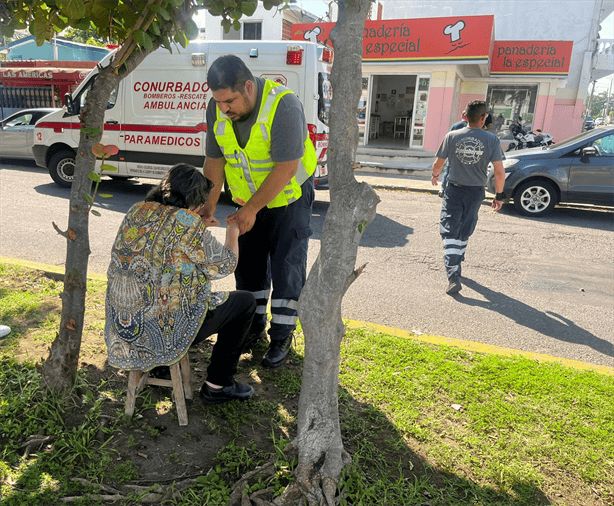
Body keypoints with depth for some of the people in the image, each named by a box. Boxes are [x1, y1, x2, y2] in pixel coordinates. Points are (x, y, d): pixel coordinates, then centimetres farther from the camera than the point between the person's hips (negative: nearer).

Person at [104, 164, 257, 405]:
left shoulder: (136, 211, 2)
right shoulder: (185, 222, -18)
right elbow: (223, 265, -6)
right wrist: (233, 233, 11)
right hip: (164, 333, -7)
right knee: (245, 301, 10)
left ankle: (159, 366, 37)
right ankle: (217, 385, 20)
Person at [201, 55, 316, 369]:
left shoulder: (283, 105, -29)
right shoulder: (217, 109, -11)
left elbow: (286, 168, -29)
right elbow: (214, 161, -2)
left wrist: (251, 209, -25)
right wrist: (208, 207, -4)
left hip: (289, 196, -5)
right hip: (249, 199, 6)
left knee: (286, 266, -5)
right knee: (248, 263, 9)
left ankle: (282, 337, 8)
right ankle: (254, 328, 26)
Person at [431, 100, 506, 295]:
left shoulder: (452, 136, -5)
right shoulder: (492, 140, -6)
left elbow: (438, 164, 4)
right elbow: (500, 173, -9)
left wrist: (435, 176, 26)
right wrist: (499, 195, 5)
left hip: (454, 190, -1)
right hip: (475, 192, 1)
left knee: (450, 233, -1)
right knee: (463, 234, 18)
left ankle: (453, 277, -14)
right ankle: (455, 266, 36)